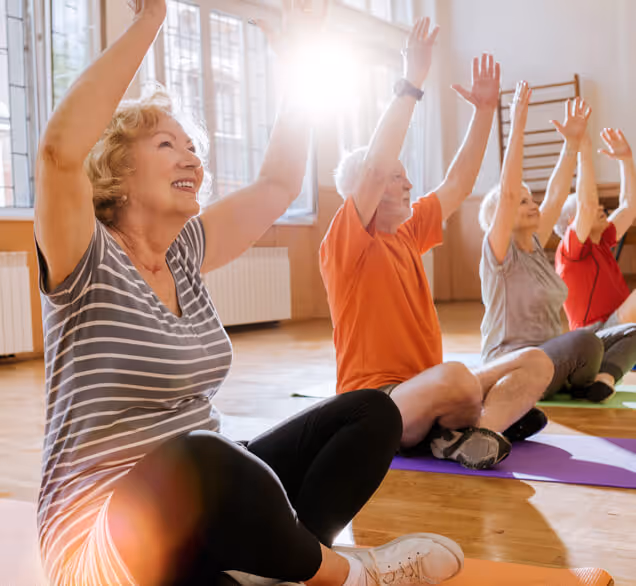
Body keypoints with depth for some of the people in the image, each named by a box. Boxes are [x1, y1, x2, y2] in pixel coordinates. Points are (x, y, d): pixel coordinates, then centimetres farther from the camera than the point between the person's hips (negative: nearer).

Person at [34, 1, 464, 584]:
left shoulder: (185, 252, 9)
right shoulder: (89, 260, -11)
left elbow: (280, 183, 13)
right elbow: (61, 148, -30)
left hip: (204, 505, 8)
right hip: (102, 534, -8)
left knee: (371, 413, 0)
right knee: (197, 459, -42)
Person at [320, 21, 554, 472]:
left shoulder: (407, 233, 15)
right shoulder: (345, 243, -8)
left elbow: (458, 185, 22)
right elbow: (376, 167, -22)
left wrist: (485, 109, 18)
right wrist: (412, 84, -20)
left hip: (425, 394, 9)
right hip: (375, 406, -8)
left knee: (536, 362, -1)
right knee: (457, 377, -37)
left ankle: (481, 428, -25)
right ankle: (498, 415, -5)